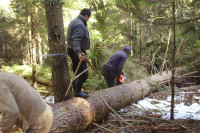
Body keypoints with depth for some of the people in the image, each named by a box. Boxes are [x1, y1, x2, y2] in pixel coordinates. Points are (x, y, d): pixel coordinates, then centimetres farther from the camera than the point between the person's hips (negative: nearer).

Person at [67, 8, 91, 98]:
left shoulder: (75, 22, 17)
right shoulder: (80, 24, -18)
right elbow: (76, 40, -31)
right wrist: (79, 53, -44)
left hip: (75, 51, 11)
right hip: (77, 52, -11)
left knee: (77, 73, 18)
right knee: (84, 74, -7)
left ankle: (76, 91, 27)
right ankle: (77, 92, 3)